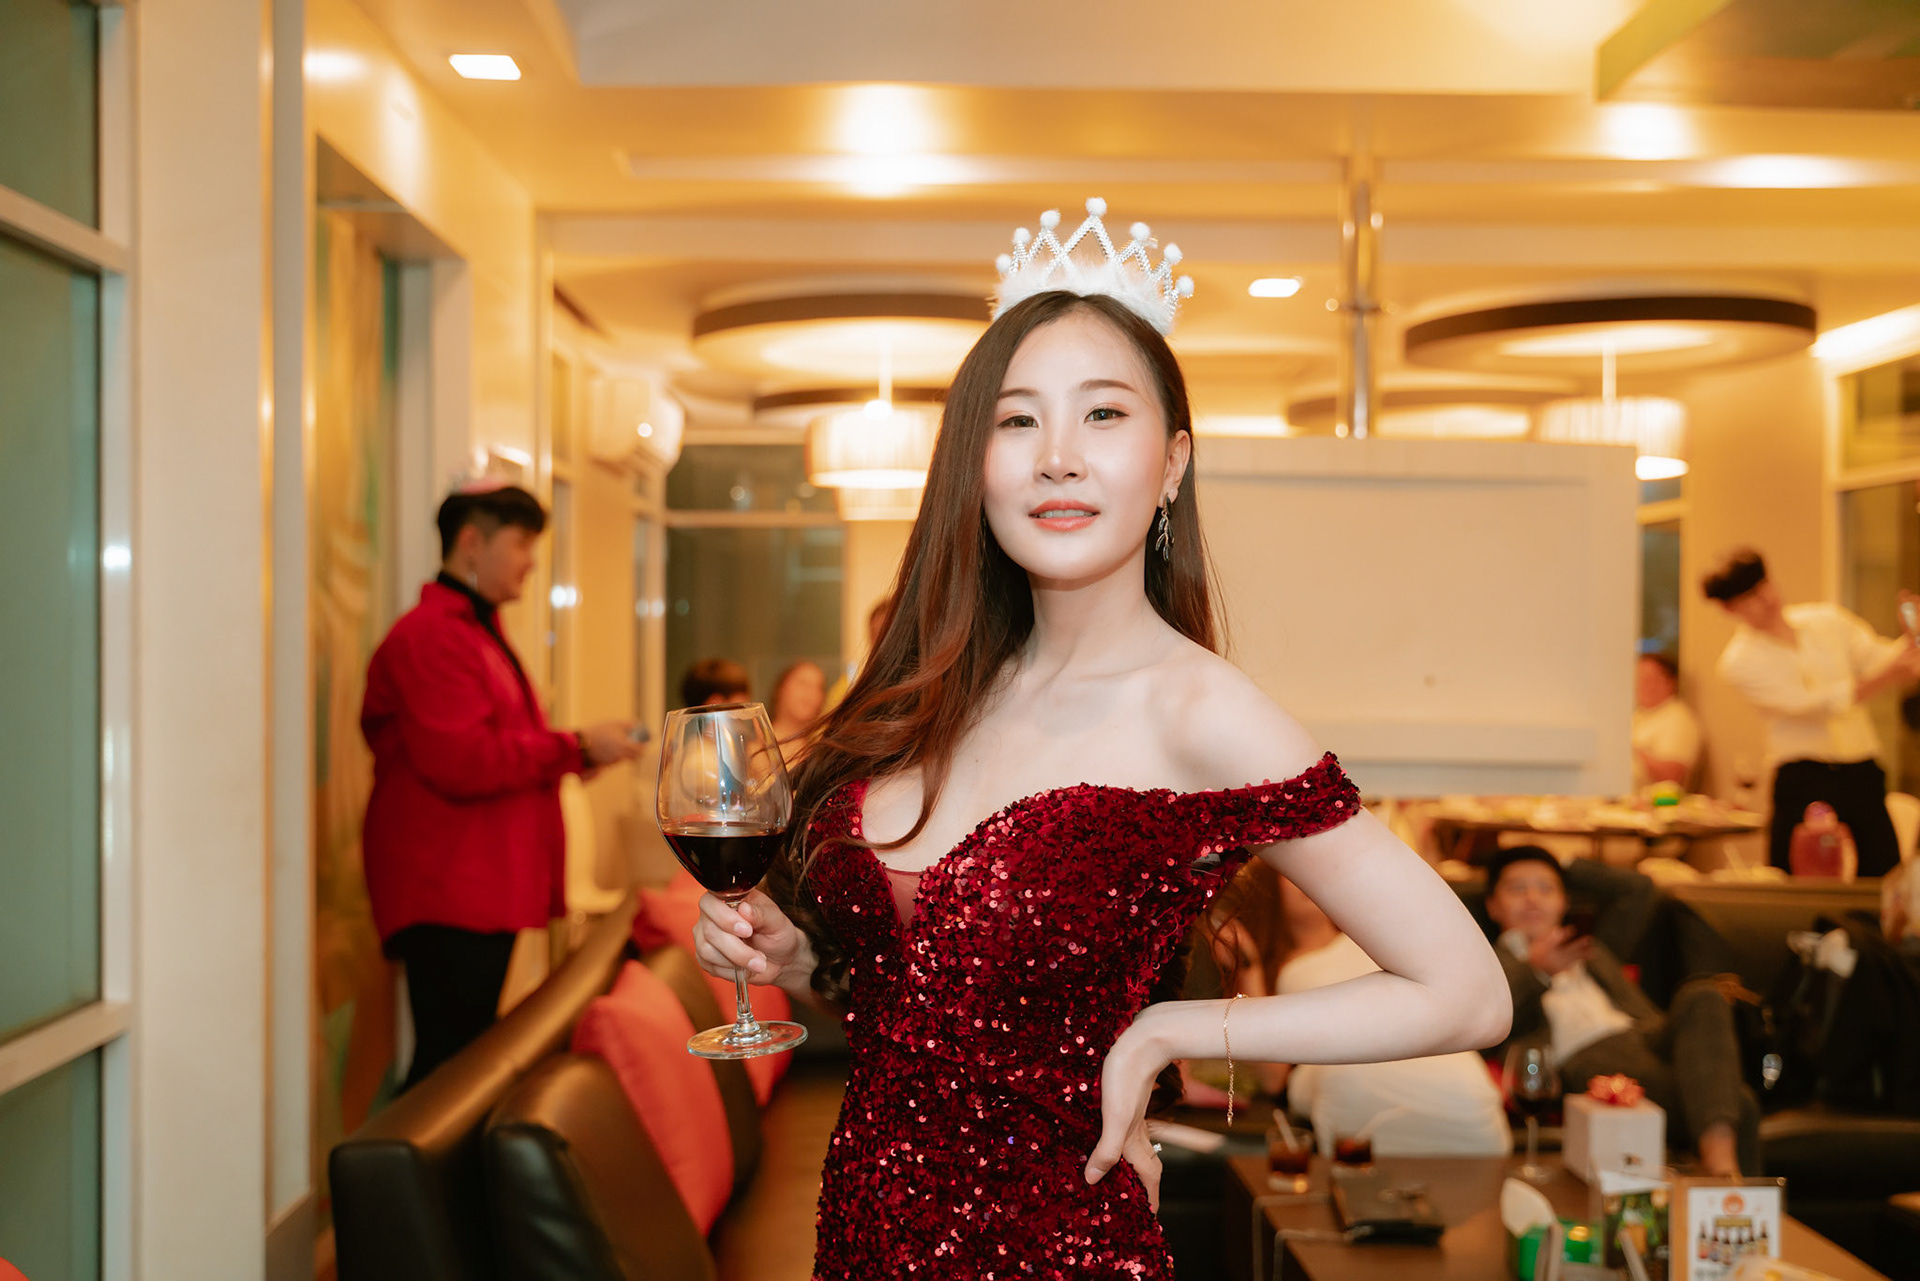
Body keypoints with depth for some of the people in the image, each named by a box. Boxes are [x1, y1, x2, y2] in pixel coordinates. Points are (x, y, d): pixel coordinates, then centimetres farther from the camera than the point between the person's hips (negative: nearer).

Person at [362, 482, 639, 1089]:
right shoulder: (431, 636, -11)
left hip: (486, 891, 10)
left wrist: (578, 751, 16)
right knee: (450, 1061, -12)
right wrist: (575, 747, -14)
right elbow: (460, 761, -21)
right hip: (446, 896, -10)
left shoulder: (478, 630, 24)